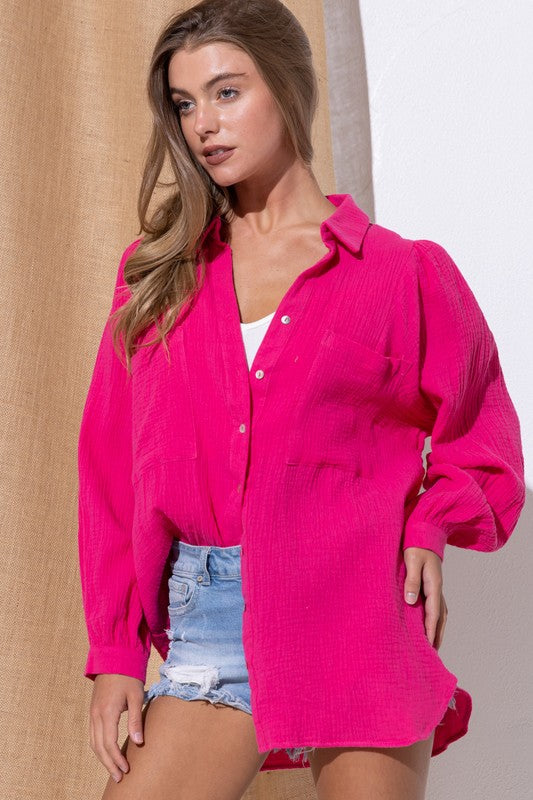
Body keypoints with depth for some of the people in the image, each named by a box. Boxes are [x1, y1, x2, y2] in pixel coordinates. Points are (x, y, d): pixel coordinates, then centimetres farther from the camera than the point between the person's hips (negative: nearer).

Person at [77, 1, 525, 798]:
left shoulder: (404, 272, 3)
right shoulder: (157, 272, 11)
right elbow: (111, 471, 9)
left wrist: (429, 528, -11)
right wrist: (116, 655, 4)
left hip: (358, 616, -2)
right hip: (211, 616, 2)